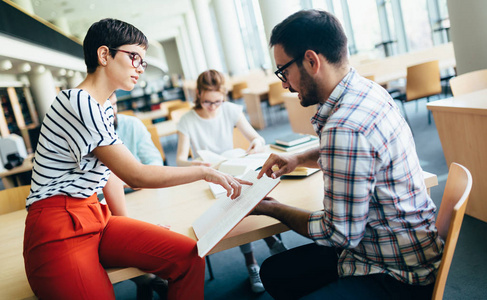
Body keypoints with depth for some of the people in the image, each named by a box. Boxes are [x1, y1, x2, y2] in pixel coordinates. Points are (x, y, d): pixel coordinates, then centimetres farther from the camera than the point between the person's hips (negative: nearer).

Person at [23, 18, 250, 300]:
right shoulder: (79, 102, -18)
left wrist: (128, 228, 9)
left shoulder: (104, 107, 12)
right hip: (58, 228, -7)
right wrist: (205, 171, -13)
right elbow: (135, 175, -20)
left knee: (190, 257, -9)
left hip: (94, 216, 8)